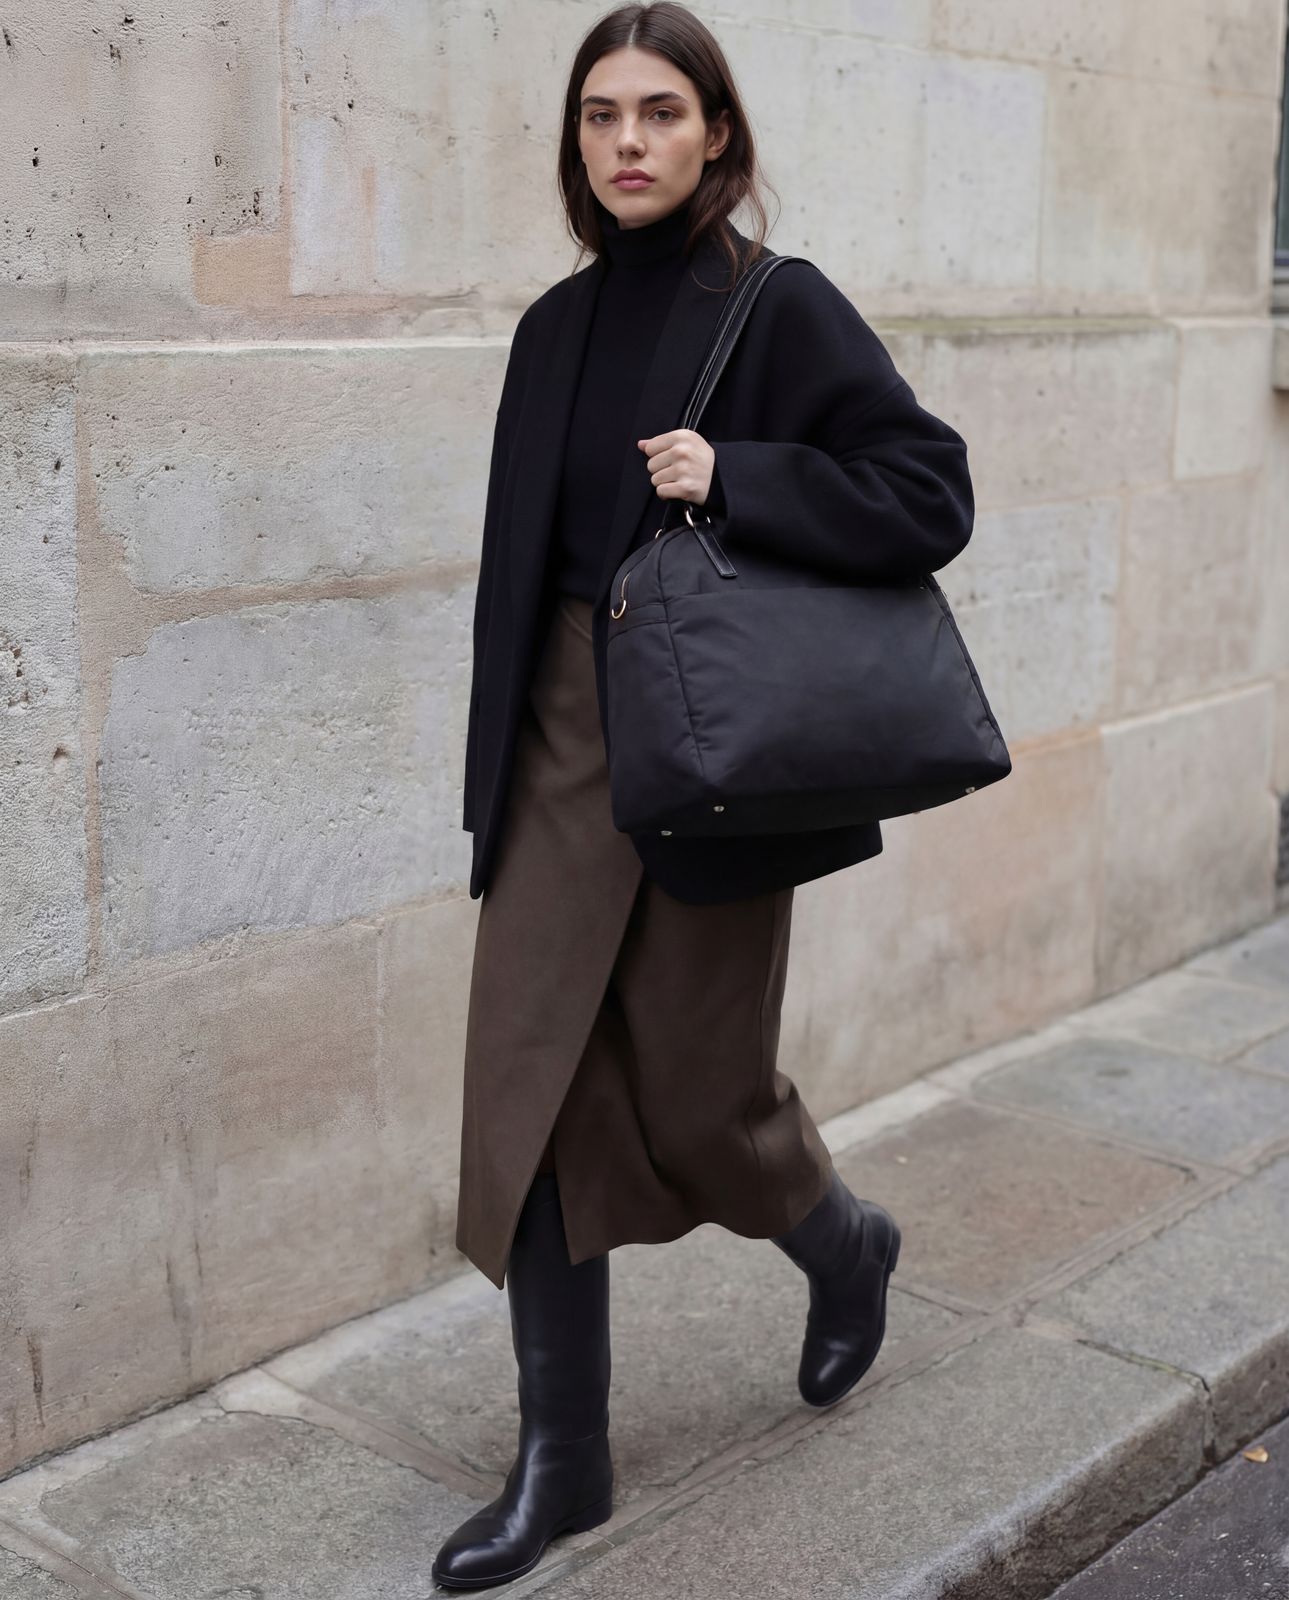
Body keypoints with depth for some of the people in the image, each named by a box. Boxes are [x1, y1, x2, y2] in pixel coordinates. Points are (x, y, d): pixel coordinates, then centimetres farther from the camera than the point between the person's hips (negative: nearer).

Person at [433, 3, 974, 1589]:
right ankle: (561, 1459, 17)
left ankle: (846, 1245, 42)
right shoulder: (558, 325, 8)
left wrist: (737, 479, -22)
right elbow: (521, 556, 12)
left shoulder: (783, 310, -7)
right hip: (559, 754, 5)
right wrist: (499, 764, 11)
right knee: (530, 1098, 3)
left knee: (694, 1097, 6)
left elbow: (932, 496, -12)